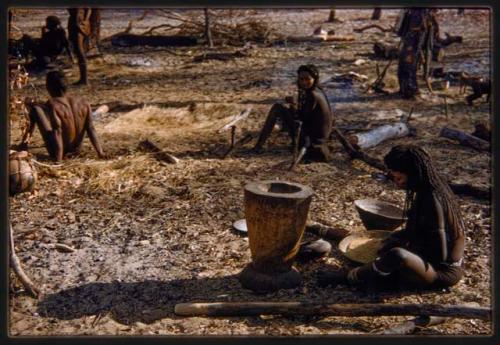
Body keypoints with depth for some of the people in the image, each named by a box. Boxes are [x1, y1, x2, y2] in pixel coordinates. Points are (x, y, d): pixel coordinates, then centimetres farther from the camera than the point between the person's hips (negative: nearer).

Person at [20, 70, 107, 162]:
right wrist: (100, 153, -7)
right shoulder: (83, 103, -4)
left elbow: (57, 130, -25)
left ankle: (25, 142, 10)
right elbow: (91, 129, -7)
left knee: (36, 108, -1)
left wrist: (58, 158, -26)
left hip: (58, 150, -5)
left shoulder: (52, 104, -17)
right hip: (76, 149, 6)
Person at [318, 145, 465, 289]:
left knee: (398, 255, -33)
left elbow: (440, 255, -22)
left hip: (444, 270, -10)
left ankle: (348, 277, -11)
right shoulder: (427, 191, 2)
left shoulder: (432, 201, -25)